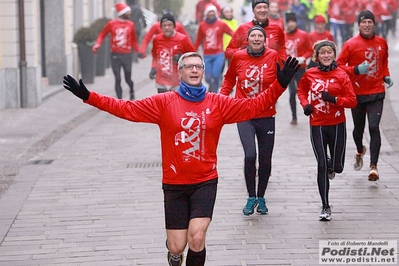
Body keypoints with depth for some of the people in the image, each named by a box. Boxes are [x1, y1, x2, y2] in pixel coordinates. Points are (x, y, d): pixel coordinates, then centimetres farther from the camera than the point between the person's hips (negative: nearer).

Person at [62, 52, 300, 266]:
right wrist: (88, 96, -16)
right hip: (174, 185, 0)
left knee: (197, 237, -18)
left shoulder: (218, 104, -1)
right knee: (177, 246, 3)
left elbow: (255, 106, -4)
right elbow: (126, 108, -8)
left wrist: (280, 85, -15)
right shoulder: (164, 102, -4)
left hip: (206, 182, 0)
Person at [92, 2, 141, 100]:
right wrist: (97, 44, -10)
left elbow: (133, 40, 12)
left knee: (128, 78, 5)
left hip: (127, 55, 1)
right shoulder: (111, 23, -2)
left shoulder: (131, 24, 3)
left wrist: (138, 51, 6)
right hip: (115, 55, -1)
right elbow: (102, 34, 6)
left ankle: (132, 92, 37)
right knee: (118, 79, 1)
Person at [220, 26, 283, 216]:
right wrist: (222, 95, 6)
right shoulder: (238, 57, -2)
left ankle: (261, 198, 28)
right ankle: (251, 198, 0)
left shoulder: (273, 56, -5)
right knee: (250, 155, -17)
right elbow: (229, 78, 15)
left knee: (265, 159, 8)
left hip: (266, 116, 1)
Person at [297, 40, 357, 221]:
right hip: (317, 126, 1)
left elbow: (352, 101, -8)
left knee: (337, 167, 4)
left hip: (337, 125, -1)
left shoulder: (341, 75, -6)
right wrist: (305, 104, 1)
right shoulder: (310, 74, 0)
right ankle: (325, 207, 8)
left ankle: (332, 165, 44)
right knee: (322, 166, -3)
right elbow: (301, 90, 20)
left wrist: (334, 99, -23)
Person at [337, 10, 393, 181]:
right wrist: (356, 70, -23)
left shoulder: (382, 43, 4)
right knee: (358, 127, 13)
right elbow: (339, 65, -9)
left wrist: (386, 76, 4)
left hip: (376, 93, 1)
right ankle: (360, 151, 46)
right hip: (357, 93, -1)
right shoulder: (351, 44, -8)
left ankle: (373, 166, -10)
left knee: (374, 127, -11)